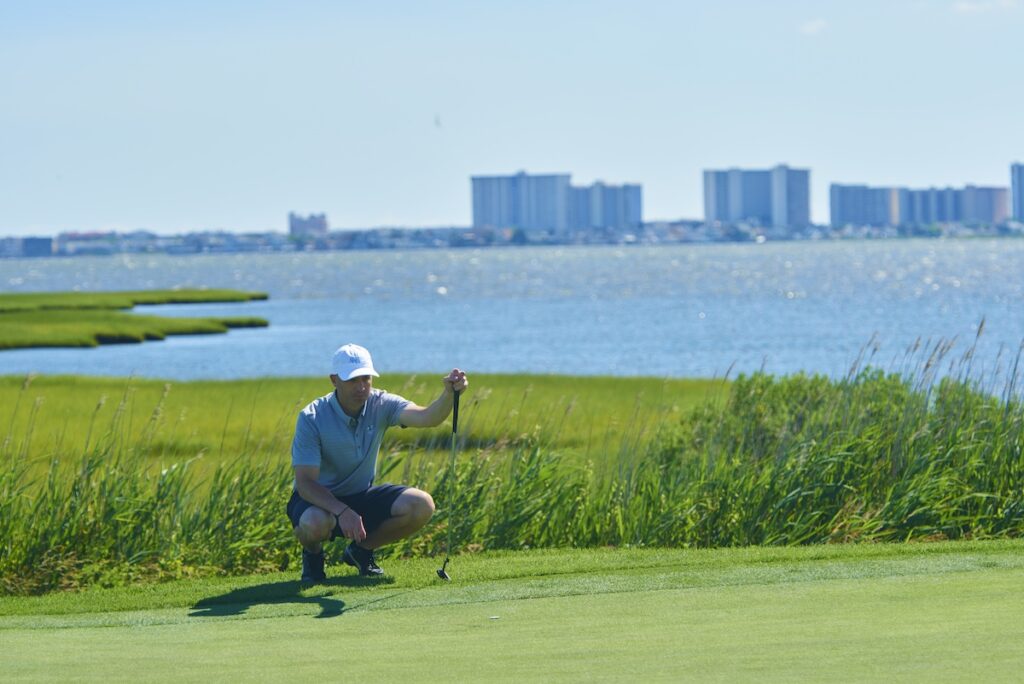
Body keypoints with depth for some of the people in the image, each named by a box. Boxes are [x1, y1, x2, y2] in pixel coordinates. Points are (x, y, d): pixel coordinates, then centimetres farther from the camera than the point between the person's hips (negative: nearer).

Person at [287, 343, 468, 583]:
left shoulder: (381, 405, -12)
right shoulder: (311, 418, -22)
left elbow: (426, 417, -31)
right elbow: (305, 482, -27)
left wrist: (449, 394, -52)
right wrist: (342, 511, -42)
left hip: (361, 496, 4)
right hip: (320, 500, -4)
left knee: (420, 505, -20)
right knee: (315, 523, -41)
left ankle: (361, 549, 6)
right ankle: (313, 554, 0)